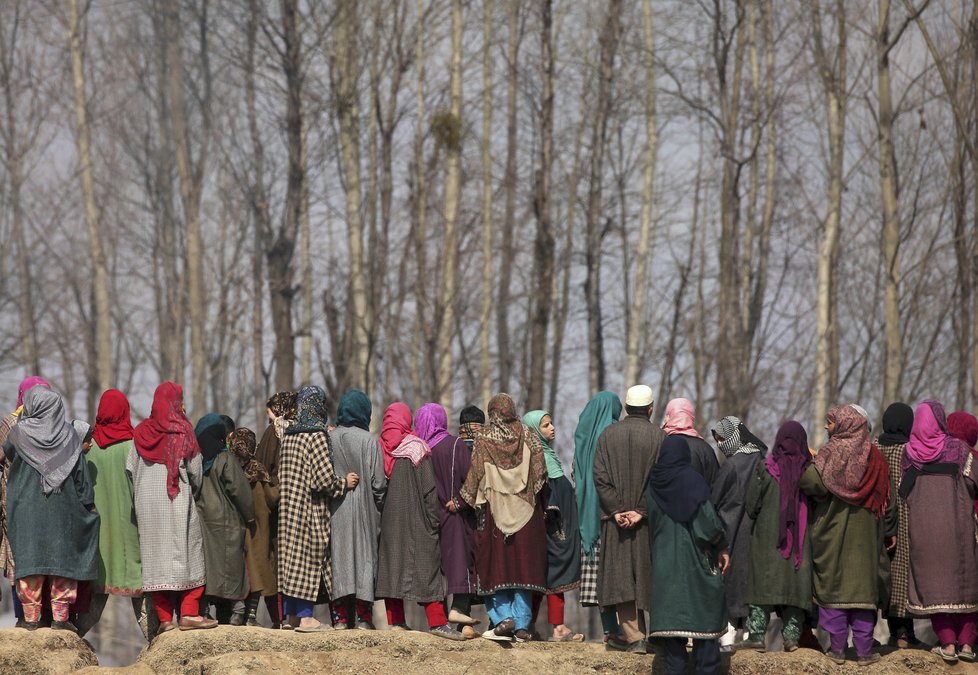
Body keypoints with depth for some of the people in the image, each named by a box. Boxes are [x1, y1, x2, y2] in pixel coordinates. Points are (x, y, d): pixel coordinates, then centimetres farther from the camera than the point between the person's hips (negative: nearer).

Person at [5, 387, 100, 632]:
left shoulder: (20, 432, -6)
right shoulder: (69, 434, -2)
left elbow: (7, 454, 15)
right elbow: (81, 473, 0)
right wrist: (88, 503, 9)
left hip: (26, 508, -1)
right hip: (63, 509, 1)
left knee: (29, 557, 3)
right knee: (62, 557, 5)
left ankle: (30, 616, 2)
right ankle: (60, 616, 3)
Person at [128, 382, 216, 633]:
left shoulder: (141, 432, 3)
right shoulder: (182, 431, -6)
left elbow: (130, 467, 2)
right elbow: (195, 470, -2)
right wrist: (194, 489, 18)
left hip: (147, 504, 3)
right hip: (178, 502, -3)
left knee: (155, 556, 5)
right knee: (188, 554, 3)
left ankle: (164, 618, 3)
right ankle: (188, 613, -4)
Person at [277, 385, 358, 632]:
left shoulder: (288, 435, 8)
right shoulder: (317, 436, -14)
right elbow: (324, 480, -19)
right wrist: (344, 484, -2)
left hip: (288, 506, 7)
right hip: (310, 509, -7)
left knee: (291, 555, 12)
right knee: (309, 556, -4)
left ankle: (291, 613, 16)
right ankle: (306, 616, -4)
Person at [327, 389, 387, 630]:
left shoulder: (329, 439, -1)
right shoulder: (369, 441, -7)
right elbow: (378, 482, -5)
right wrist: (378, 509, 8)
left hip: (334, 511, 2)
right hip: (363, 510, -2)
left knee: (337, 558, 5)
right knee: (364, 557, 4)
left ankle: (340, 618, 2)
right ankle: (363, 617, 0)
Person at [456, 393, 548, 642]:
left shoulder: (484, 440, -3)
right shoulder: (528, 437, 2)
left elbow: (475, 478, -2)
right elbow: (540, 474, 0)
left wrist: (458, 503, 9)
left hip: (495, 510, -2)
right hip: (525, 510, 2)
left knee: (495, 565, 6)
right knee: (523, 565, 4)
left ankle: (504, 616, -8)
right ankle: (522, 625, 1)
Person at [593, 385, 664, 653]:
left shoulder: (607, 435, 2)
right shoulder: (659, 438, -4)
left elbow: (600, 477, -2)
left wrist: (617, 510, -4)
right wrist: (642, 511, -9)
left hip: (616, 517, 1)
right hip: (650, 520, -1)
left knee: (621, 577, 2)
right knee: (648, 576, 5)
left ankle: (634, 637, -5)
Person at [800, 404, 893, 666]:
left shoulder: (830, 453, -9)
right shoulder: (873, 456, 3)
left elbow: (813, 481, -23)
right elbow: (886, 497, 4)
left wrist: (806, 463, -3)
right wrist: (889, 529, 12)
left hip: (832, 529, -3)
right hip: (865, 532, 3)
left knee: (832, 584, 5)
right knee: (862, 585, 6)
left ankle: (837, 647, 5)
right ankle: (864, 649, 4)